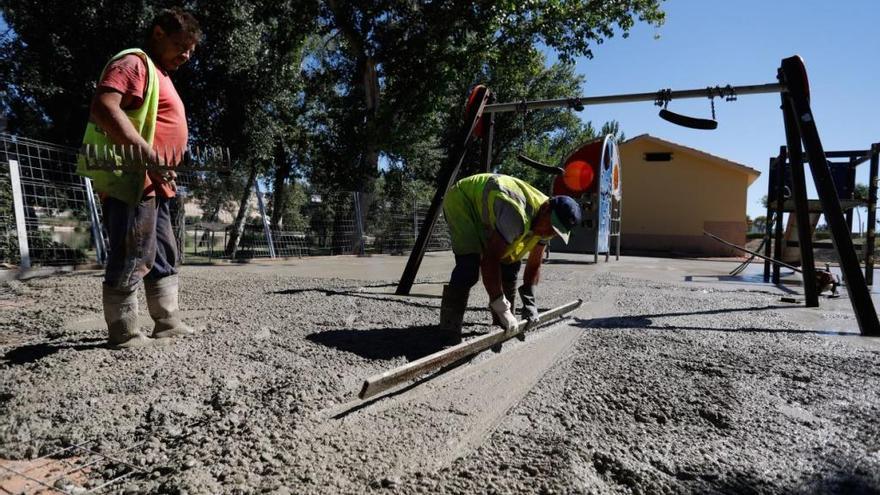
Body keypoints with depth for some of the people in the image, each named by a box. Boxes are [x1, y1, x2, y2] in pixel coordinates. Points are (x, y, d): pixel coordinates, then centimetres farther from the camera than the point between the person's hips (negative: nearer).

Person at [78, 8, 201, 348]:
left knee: (165, 256, 13)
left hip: (154, 182, 11)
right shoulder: (134, 62, -6)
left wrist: (165, 168, 21)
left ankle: (168, 323, 21)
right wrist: (144, 149, -29)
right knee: (131, 259, -7)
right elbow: (103, 108, -22)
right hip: (132, 180, -11)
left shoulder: (159, 75, 25)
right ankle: (124, 335, 2)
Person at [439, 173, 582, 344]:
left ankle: (504, 324, 13)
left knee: (510, 264, -1)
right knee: (469, 265, -26)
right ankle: (449, 334, -22)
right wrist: (501, 307, -36)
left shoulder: (545, 224, -12)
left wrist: (529, 301, -7)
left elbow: (534, 265, 0)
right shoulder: (517, 215, -40)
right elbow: (489, 260, -38)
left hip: (486, 214, 8)